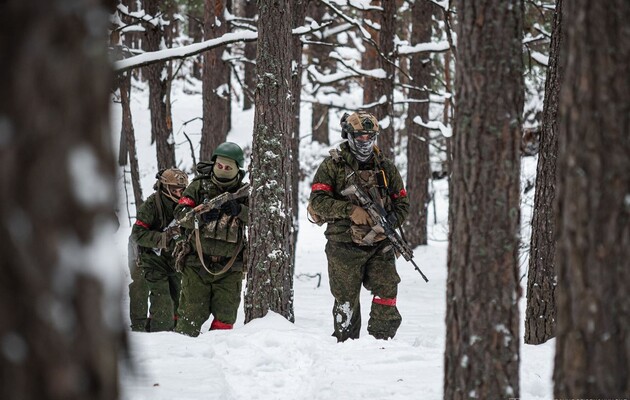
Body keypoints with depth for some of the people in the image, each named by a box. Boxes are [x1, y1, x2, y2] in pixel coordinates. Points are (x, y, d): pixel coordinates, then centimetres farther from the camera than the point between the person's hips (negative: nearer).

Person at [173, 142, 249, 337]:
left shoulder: (244, 193, 4)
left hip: (229, 268, 1)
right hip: (197, 263, -1)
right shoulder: (199, 186, 2)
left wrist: (239, 210, -25)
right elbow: (180, 213, -6)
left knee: (225, 315, 4)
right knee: (192, 313, -3)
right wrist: (200, 216, -26)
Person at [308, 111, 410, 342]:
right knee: (346, 300, 4)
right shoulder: (332, 166, 1)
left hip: (379, 245, 3)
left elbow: (402, 202, 15)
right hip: (345, 246, -3)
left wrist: (390, 222, -6)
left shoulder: (386, 168, 12)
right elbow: (318, 201, -8)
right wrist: (350, 210, -20)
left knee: (387, 295, -6)